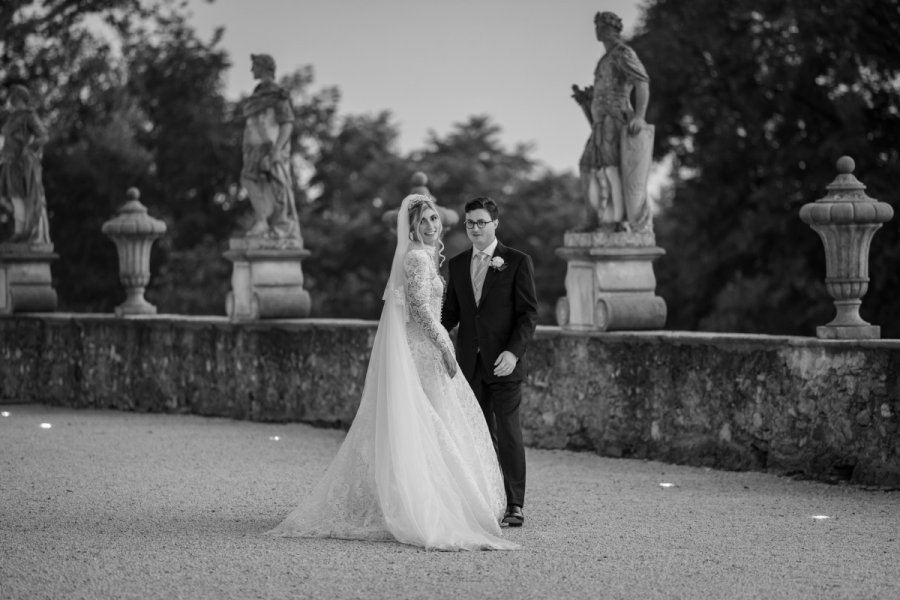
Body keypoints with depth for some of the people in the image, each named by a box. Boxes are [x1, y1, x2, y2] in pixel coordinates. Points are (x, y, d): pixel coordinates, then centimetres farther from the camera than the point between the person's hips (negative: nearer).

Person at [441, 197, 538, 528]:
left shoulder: (518, 262, -1)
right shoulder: (457, 264, 12)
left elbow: (529, 313, -4)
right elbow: (451, 313, 15)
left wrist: (513, 352, -16)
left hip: (503, 363, -4)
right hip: (470, 362, 4)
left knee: (508, 432, -4)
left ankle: (514, 505, 1)